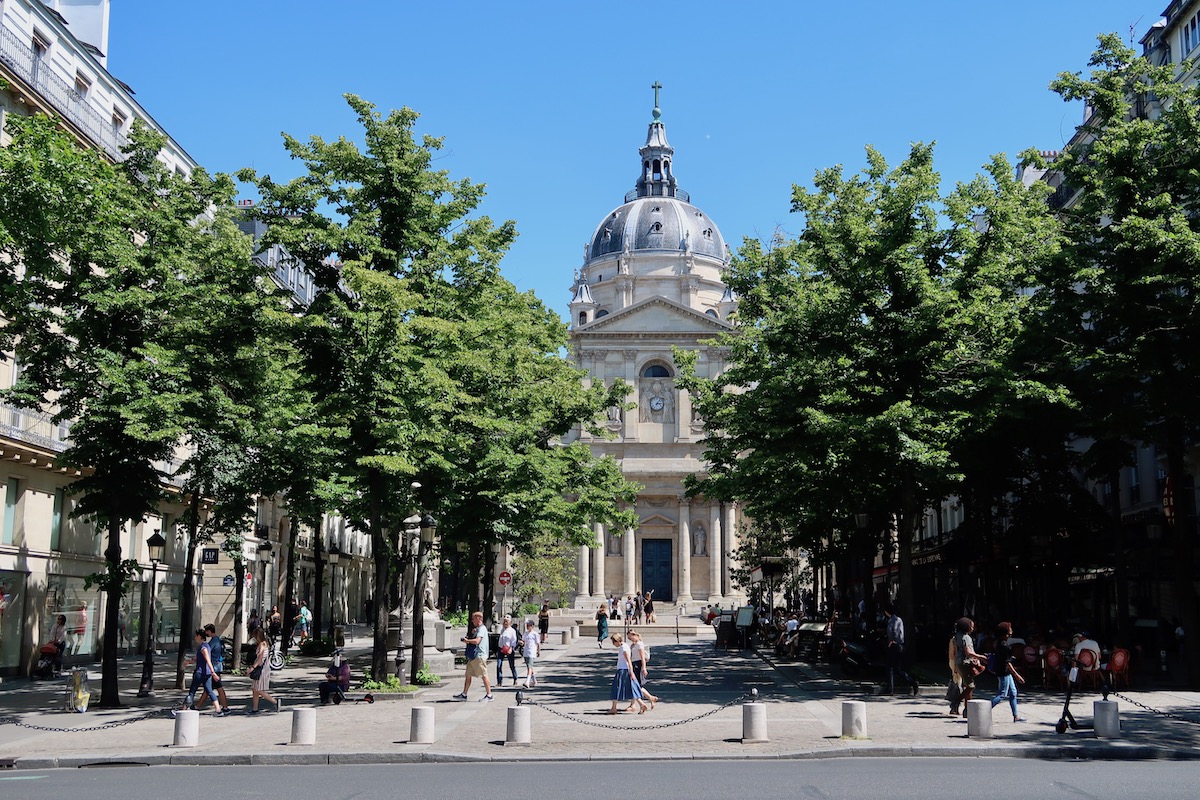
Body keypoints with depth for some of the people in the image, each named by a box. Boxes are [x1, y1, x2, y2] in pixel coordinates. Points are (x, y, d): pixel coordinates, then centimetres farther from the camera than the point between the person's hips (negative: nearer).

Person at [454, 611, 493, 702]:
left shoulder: (482, 629, -12)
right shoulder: (477, 629, 20)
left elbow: (477, 641, -24)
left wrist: (467, 640, -9)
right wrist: (472, 634, 8)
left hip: (479, 656, -10)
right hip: (473, 657, 10)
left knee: (484, 676, -6)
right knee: (468, 675, 11)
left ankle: (489, 696, -2)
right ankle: (464, 694, 17)